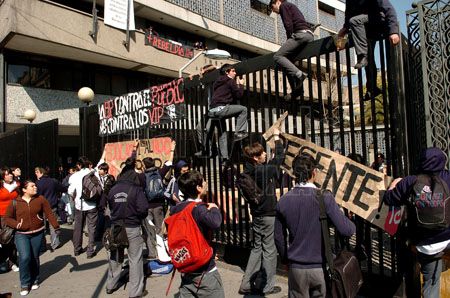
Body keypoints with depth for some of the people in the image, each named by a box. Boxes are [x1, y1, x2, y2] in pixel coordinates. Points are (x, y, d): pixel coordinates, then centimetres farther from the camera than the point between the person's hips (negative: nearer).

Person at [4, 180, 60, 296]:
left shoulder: (40, 199, -3)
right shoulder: (15, 202, -3)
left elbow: (49, 214, -4)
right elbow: (8, 218, 5)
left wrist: (56, 227, -12)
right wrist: (16, 224, -15)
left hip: (37, 234, 1)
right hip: (21, 235, -1)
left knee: (35, 258, 10)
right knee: (25, 257, -13)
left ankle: (35, 280, 31)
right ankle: (25, 284, 6)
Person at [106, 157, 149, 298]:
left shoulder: (113, 190, -3)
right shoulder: (136, 189, -15)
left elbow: (110, 207, 6)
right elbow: (143, 209, -18)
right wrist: (137, 217, 2)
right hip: (132, 228, -4)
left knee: (115, 257, 21)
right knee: (135, 259, 6)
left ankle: (111, 285, 36)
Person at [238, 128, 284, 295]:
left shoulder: (248, 171, -1)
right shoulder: (265, 170, -18)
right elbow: (279, 157, -8)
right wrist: (277, 137, 5)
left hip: (257, 214, 7)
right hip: (269, 215, -7)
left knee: (257, 248, 16)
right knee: (269, 250, 5)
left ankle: (246, 284, 18)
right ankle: (268, 286, 17)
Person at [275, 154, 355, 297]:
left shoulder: (283, 201, -6)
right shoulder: (324, 197, -15)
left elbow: (279, 237, 3)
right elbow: (346, 230, -18)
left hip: (296, 268, 2)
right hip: (320, 267, -2)